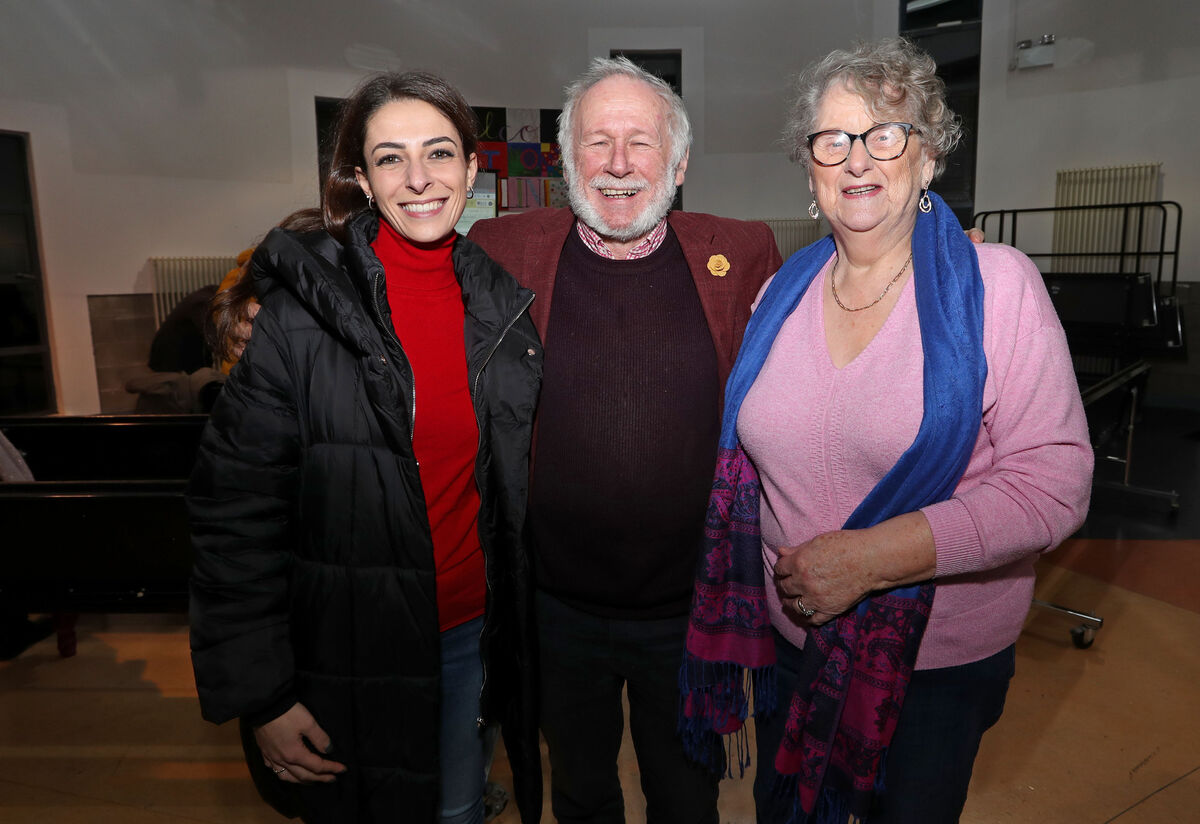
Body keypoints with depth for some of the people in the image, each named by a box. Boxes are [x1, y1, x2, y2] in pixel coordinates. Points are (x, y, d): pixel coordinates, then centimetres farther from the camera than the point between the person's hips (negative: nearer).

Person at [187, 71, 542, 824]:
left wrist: (517, 642, 10)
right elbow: (236, 510, -12)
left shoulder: (503, 306, -1)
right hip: (351, 649, -3)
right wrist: (259, 696, -11)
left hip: (473, 633, 4)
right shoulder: (302, 311, -14)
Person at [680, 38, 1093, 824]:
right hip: (788, 635, 4)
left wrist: (871, 558, -26)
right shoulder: (785, 289, -1)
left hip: (939, 656, -4)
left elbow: (1052, 479, -20)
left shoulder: (997, 285, -14)